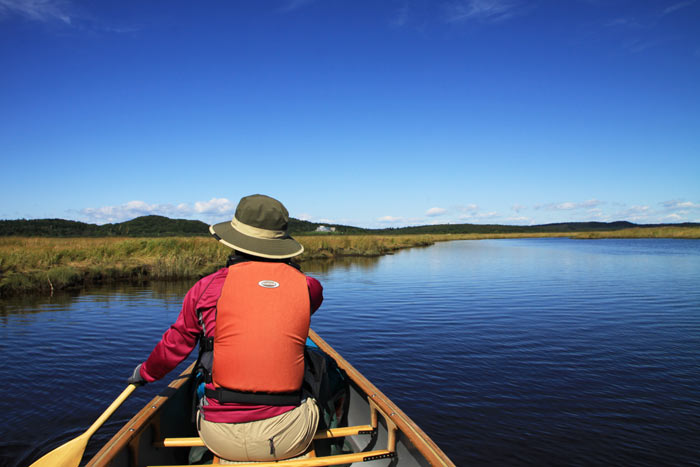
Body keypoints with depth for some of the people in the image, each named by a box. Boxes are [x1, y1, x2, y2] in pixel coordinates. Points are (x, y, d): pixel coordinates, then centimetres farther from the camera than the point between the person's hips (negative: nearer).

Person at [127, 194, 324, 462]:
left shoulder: (208, 287, -8)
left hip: (222, 439, 1)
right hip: (290, 439, 0)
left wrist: (145, 373, 27)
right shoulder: (306, 287, -5)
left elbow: (174, 347, 6)